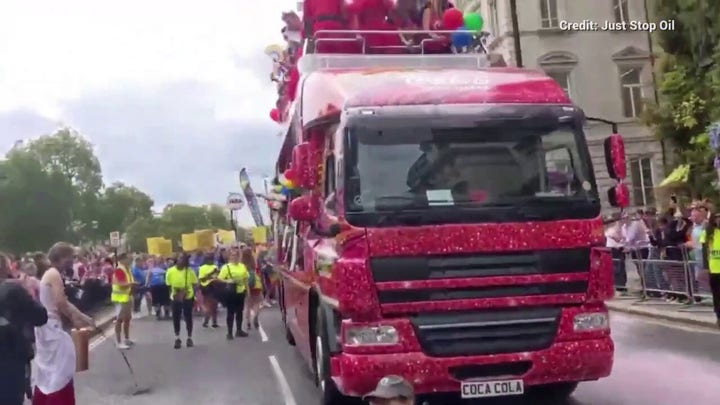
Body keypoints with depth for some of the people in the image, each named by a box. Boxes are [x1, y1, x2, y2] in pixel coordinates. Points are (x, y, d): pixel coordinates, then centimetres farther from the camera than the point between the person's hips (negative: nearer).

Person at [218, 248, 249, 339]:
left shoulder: (242, 266, 5)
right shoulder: (226, 267, -9)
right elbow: (219, 278, -12)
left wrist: (247, 289, 13)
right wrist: (228, 281, -28)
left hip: (241, 292, 5)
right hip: (231, 292, -5)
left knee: (240, 311, 13)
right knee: (231, 312, 1)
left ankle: (239, 330, 24)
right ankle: (229, 332, 8)